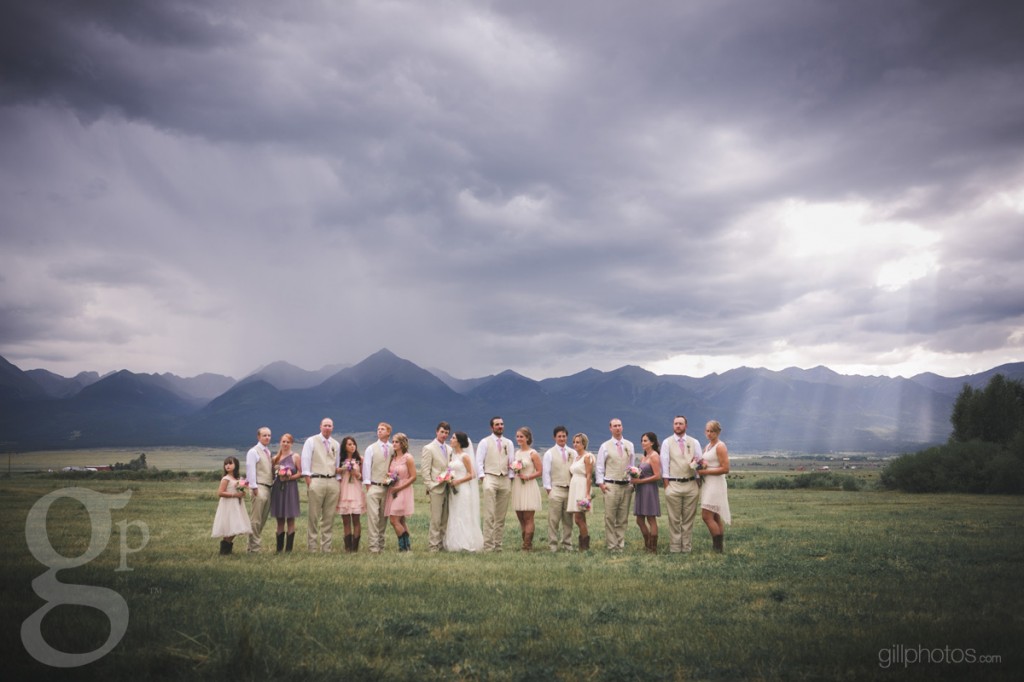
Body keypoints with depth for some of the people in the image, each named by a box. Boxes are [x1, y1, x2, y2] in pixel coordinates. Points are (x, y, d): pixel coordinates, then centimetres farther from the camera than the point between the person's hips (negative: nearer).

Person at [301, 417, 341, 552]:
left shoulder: (336, 444, 16)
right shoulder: (311, 441, 2)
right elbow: (305, 461, -4)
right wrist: (308, 480, -10)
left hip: (332, 482, 5)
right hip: (316, 481, -4)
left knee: (329, 517, 5)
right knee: (314, 517, -2)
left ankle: (326, 547, 10)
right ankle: (312, 547, 3)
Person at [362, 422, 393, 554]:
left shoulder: (393, 449, 6)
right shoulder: (371, 449, 4)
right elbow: (366, 467, 1)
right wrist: (368, 485, -4)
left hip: (388, 487, 2)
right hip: (374, 487, -2)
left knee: (384, 518, 6)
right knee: (373, 517, -9)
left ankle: (381, 544, 13)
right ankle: (373, 546, -8)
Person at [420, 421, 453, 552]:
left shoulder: (449, 449, 15)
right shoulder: (428, 449, -4)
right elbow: (424, 471, -7)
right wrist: (430, 486, -12)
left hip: (447, 487, 6)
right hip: (436, 488, -6)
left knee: (445, 519, 8)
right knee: (436, 519, -6)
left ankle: (442, 543, 15)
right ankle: (433, 545, 0)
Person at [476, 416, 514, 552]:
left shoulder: (508, 443, 16)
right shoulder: (485, 442, 6)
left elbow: (511, 461, 14)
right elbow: (479, 461, 2)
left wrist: (510, 477, 4)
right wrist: (482, 477, -7)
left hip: (505, 480, 4)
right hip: (490, 478, -4)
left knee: (501, 516, 4)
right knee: (489, 515, -12)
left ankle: (498, 544, 8)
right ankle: (488, 545, -11)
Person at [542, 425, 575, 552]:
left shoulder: (572, 453, 11)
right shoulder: (549, 453, 4)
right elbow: (546, 473, 2)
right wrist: (549, 489, -4)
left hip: (570, 489, 3)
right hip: (556, 489, -3)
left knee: (568, 520, 6)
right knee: (554, 520, -4)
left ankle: (567, 544, 13)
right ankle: (553, 545, 1)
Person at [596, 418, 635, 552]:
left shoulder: (629, 445, 11)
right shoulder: (605, 446, 3)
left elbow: (632, 465, 15)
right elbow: (600, 466, 4)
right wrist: (601, 483, -4)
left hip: (627, 485, 3)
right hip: (611, 485, -3)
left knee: (623, 518, 5)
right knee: (610, 518, -4)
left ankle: (620, 544, 12)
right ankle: (611, 546, 1)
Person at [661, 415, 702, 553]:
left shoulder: (694, 442, 9)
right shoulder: (667, 442, 4)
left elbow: (700, 462, 12)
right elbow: (665, 464, 0)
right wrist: (666, 485, -4)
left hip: (691, 485, 2)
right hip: (673, 485, -2)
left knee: (689, 518, 5)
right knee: (674, 519, 0)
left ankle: (687, 547, 12)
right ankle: (674, 547, 5)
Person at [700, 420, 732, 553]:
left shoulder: (720, 446, -11)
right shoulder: (707, 446, 15)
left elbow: (725, 469, -17)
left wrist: (705, 472, -16)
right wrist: (701, 464, 3)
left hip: (716, 485, -9)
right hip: (708, 484, 9)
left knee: (706, 516, -12)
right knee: (715, 518, 10)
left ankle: (718, 548, -6)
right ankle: (719, 547, 14)